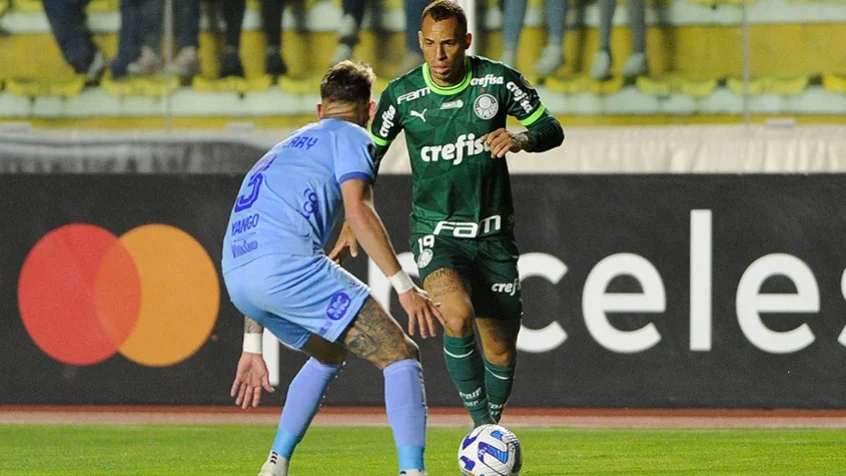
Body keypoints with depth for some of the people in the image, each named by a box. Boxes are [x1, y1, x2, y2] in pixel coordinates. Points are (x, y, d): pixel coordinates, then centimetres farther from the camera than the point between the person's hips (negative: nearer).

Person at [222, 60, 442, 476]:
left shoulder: (285, 149, 36)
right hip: (287, 263, -8)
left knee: (331, 354, 32)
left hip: (235, 276, 8)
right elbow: (357, 211, -6)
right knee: (401, 356, -4)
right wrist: (404, 286, -8)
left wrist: (252, 346, 36)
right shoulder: (349, 136, 12)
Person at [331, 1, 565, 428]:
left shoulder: (498, 81, -8)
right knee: (458, 317, -31)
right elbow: (369, 156, 6)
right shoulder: (402, 96, -8)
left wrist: (522, 140, -21)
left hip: (493, 233, 2)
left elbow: (551, 130, 2)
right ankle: (480, 421, -16)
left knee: (501, 351, 7)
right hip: (436, 232, -2)